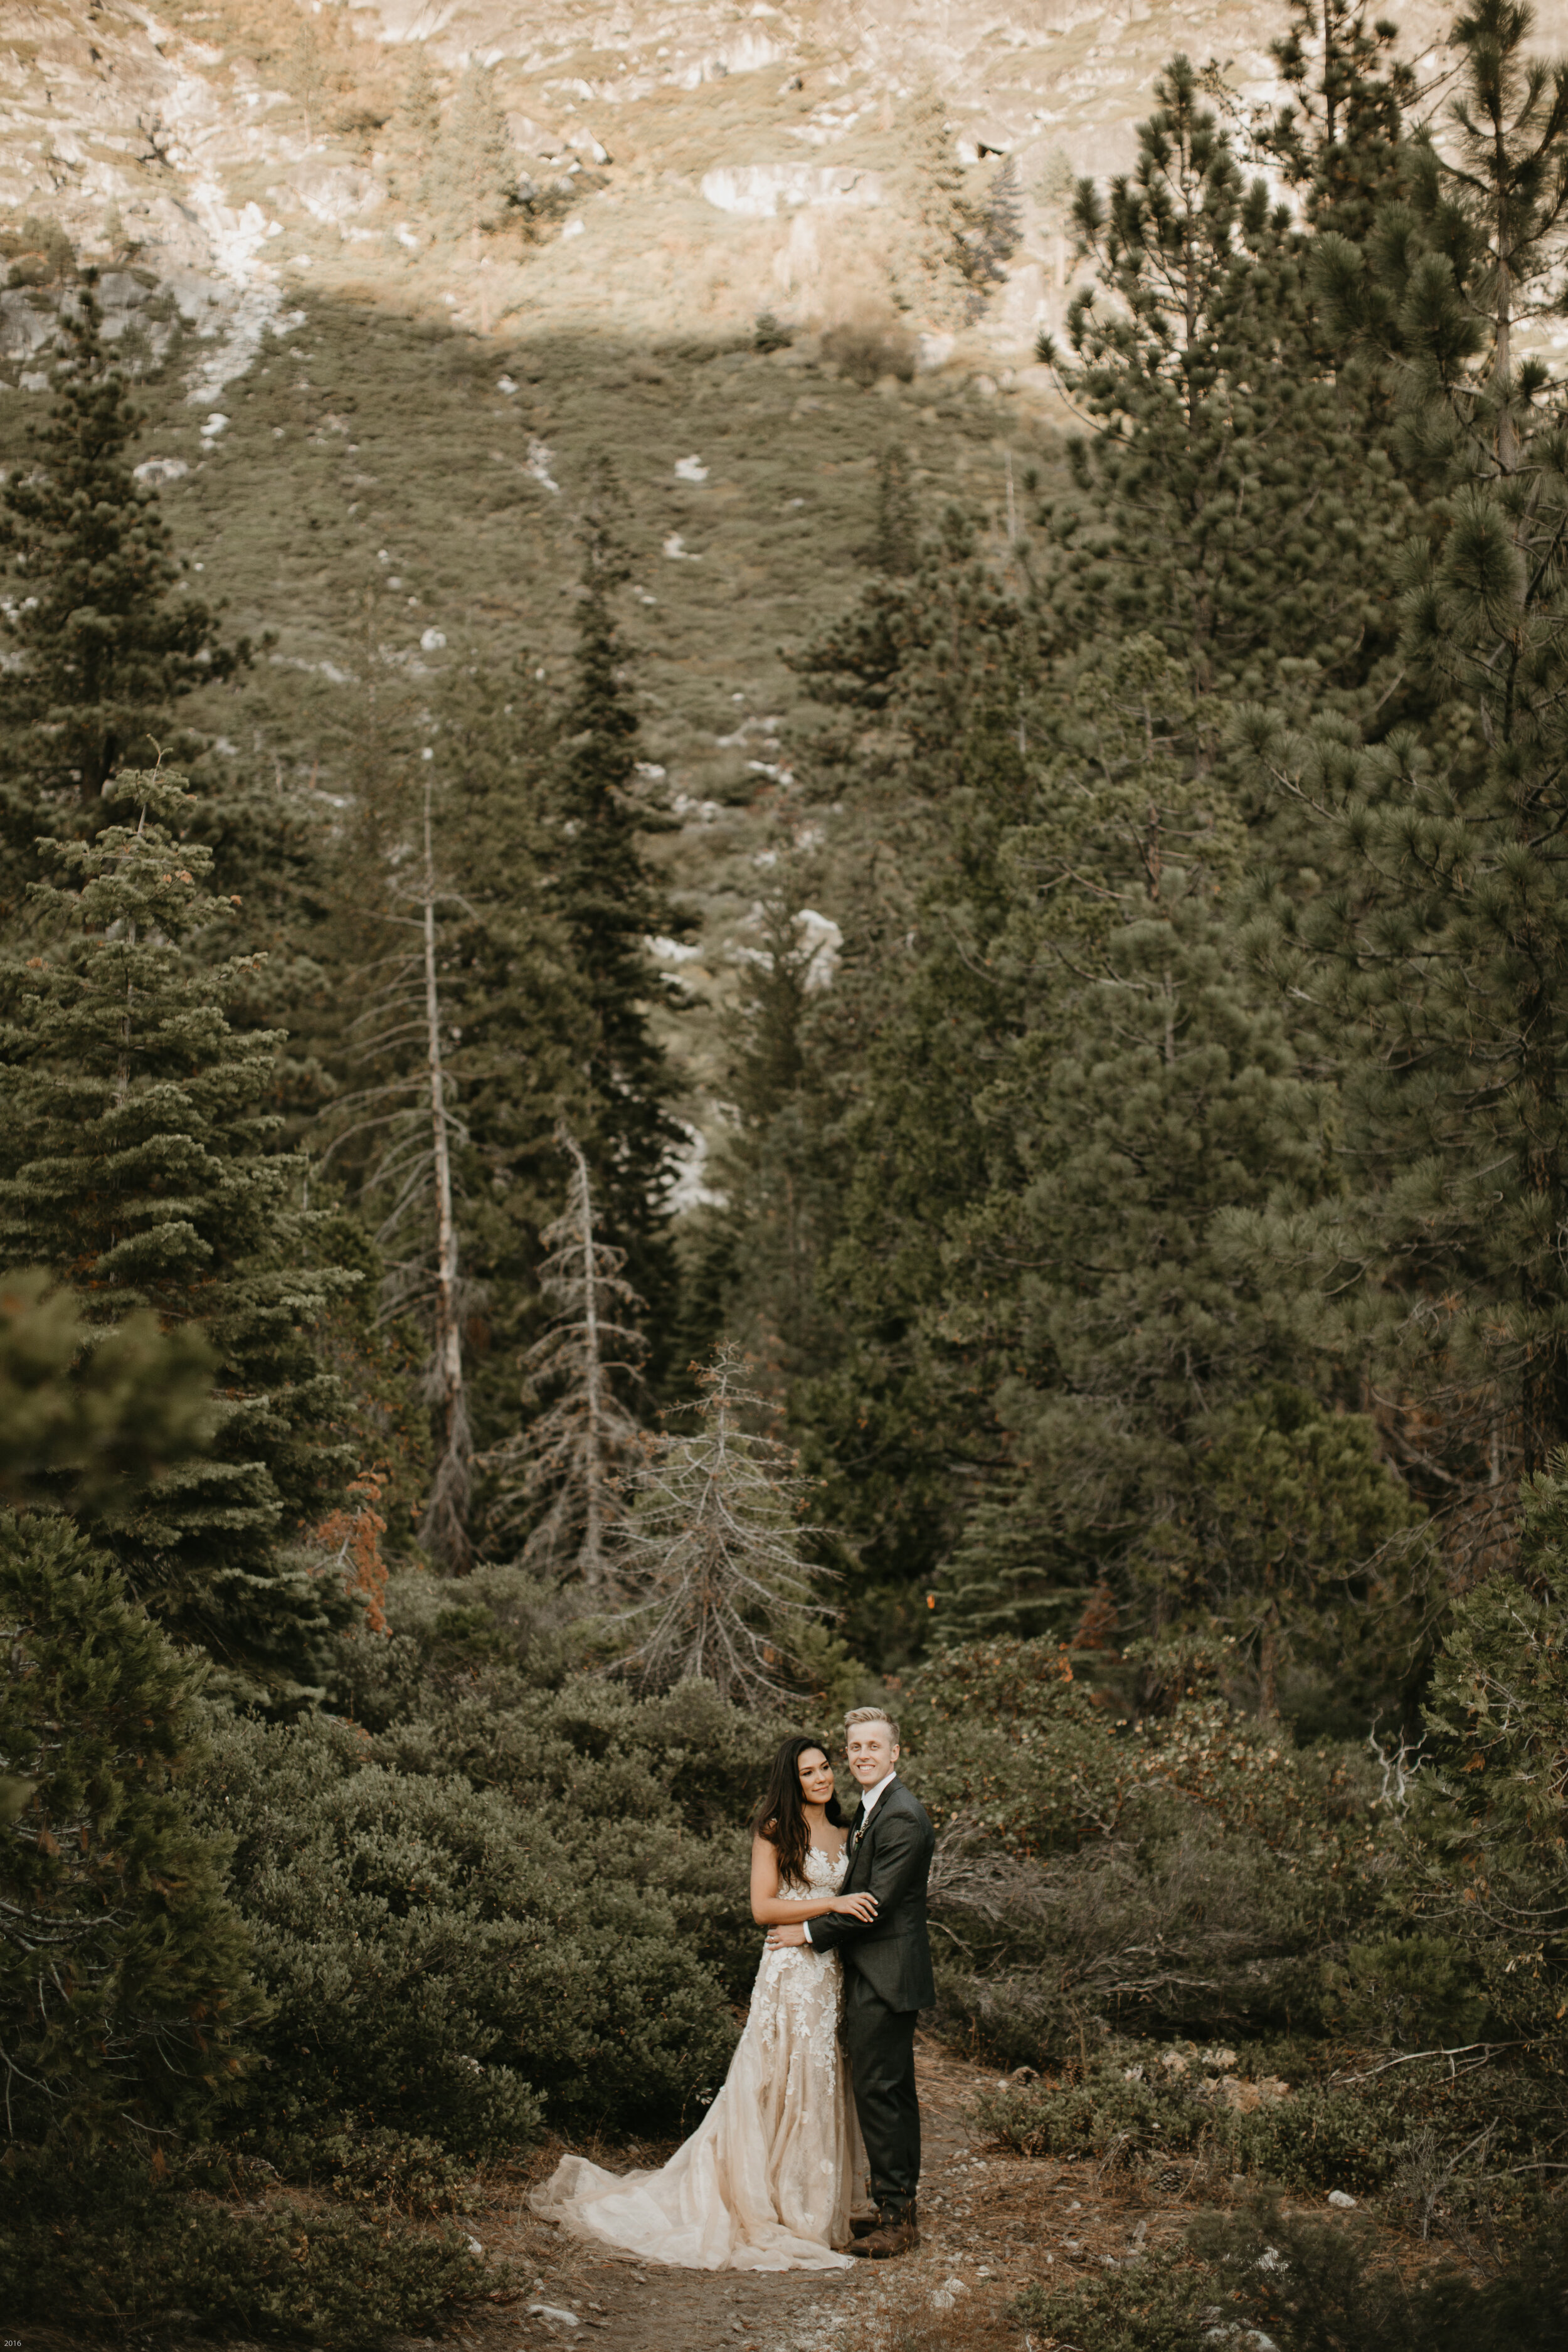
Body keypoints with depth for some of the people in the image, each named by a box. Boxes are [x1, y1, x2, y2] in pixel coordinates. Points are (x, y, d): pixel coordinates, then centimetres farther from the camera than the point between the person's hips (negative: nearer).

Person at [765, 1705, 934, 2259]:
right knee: (892, 2091, 15)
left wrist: (811, 1932, -12)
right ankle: (902, 2209, 22)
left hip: (884, 1979, -10)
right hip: (873, 1975, 10)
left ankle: (896, 2218, -2)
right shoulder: (867, 1810, 16)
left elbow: (877, 1904, -20)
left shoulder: (902, 1818, -18)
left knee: (879, 2090, -8)